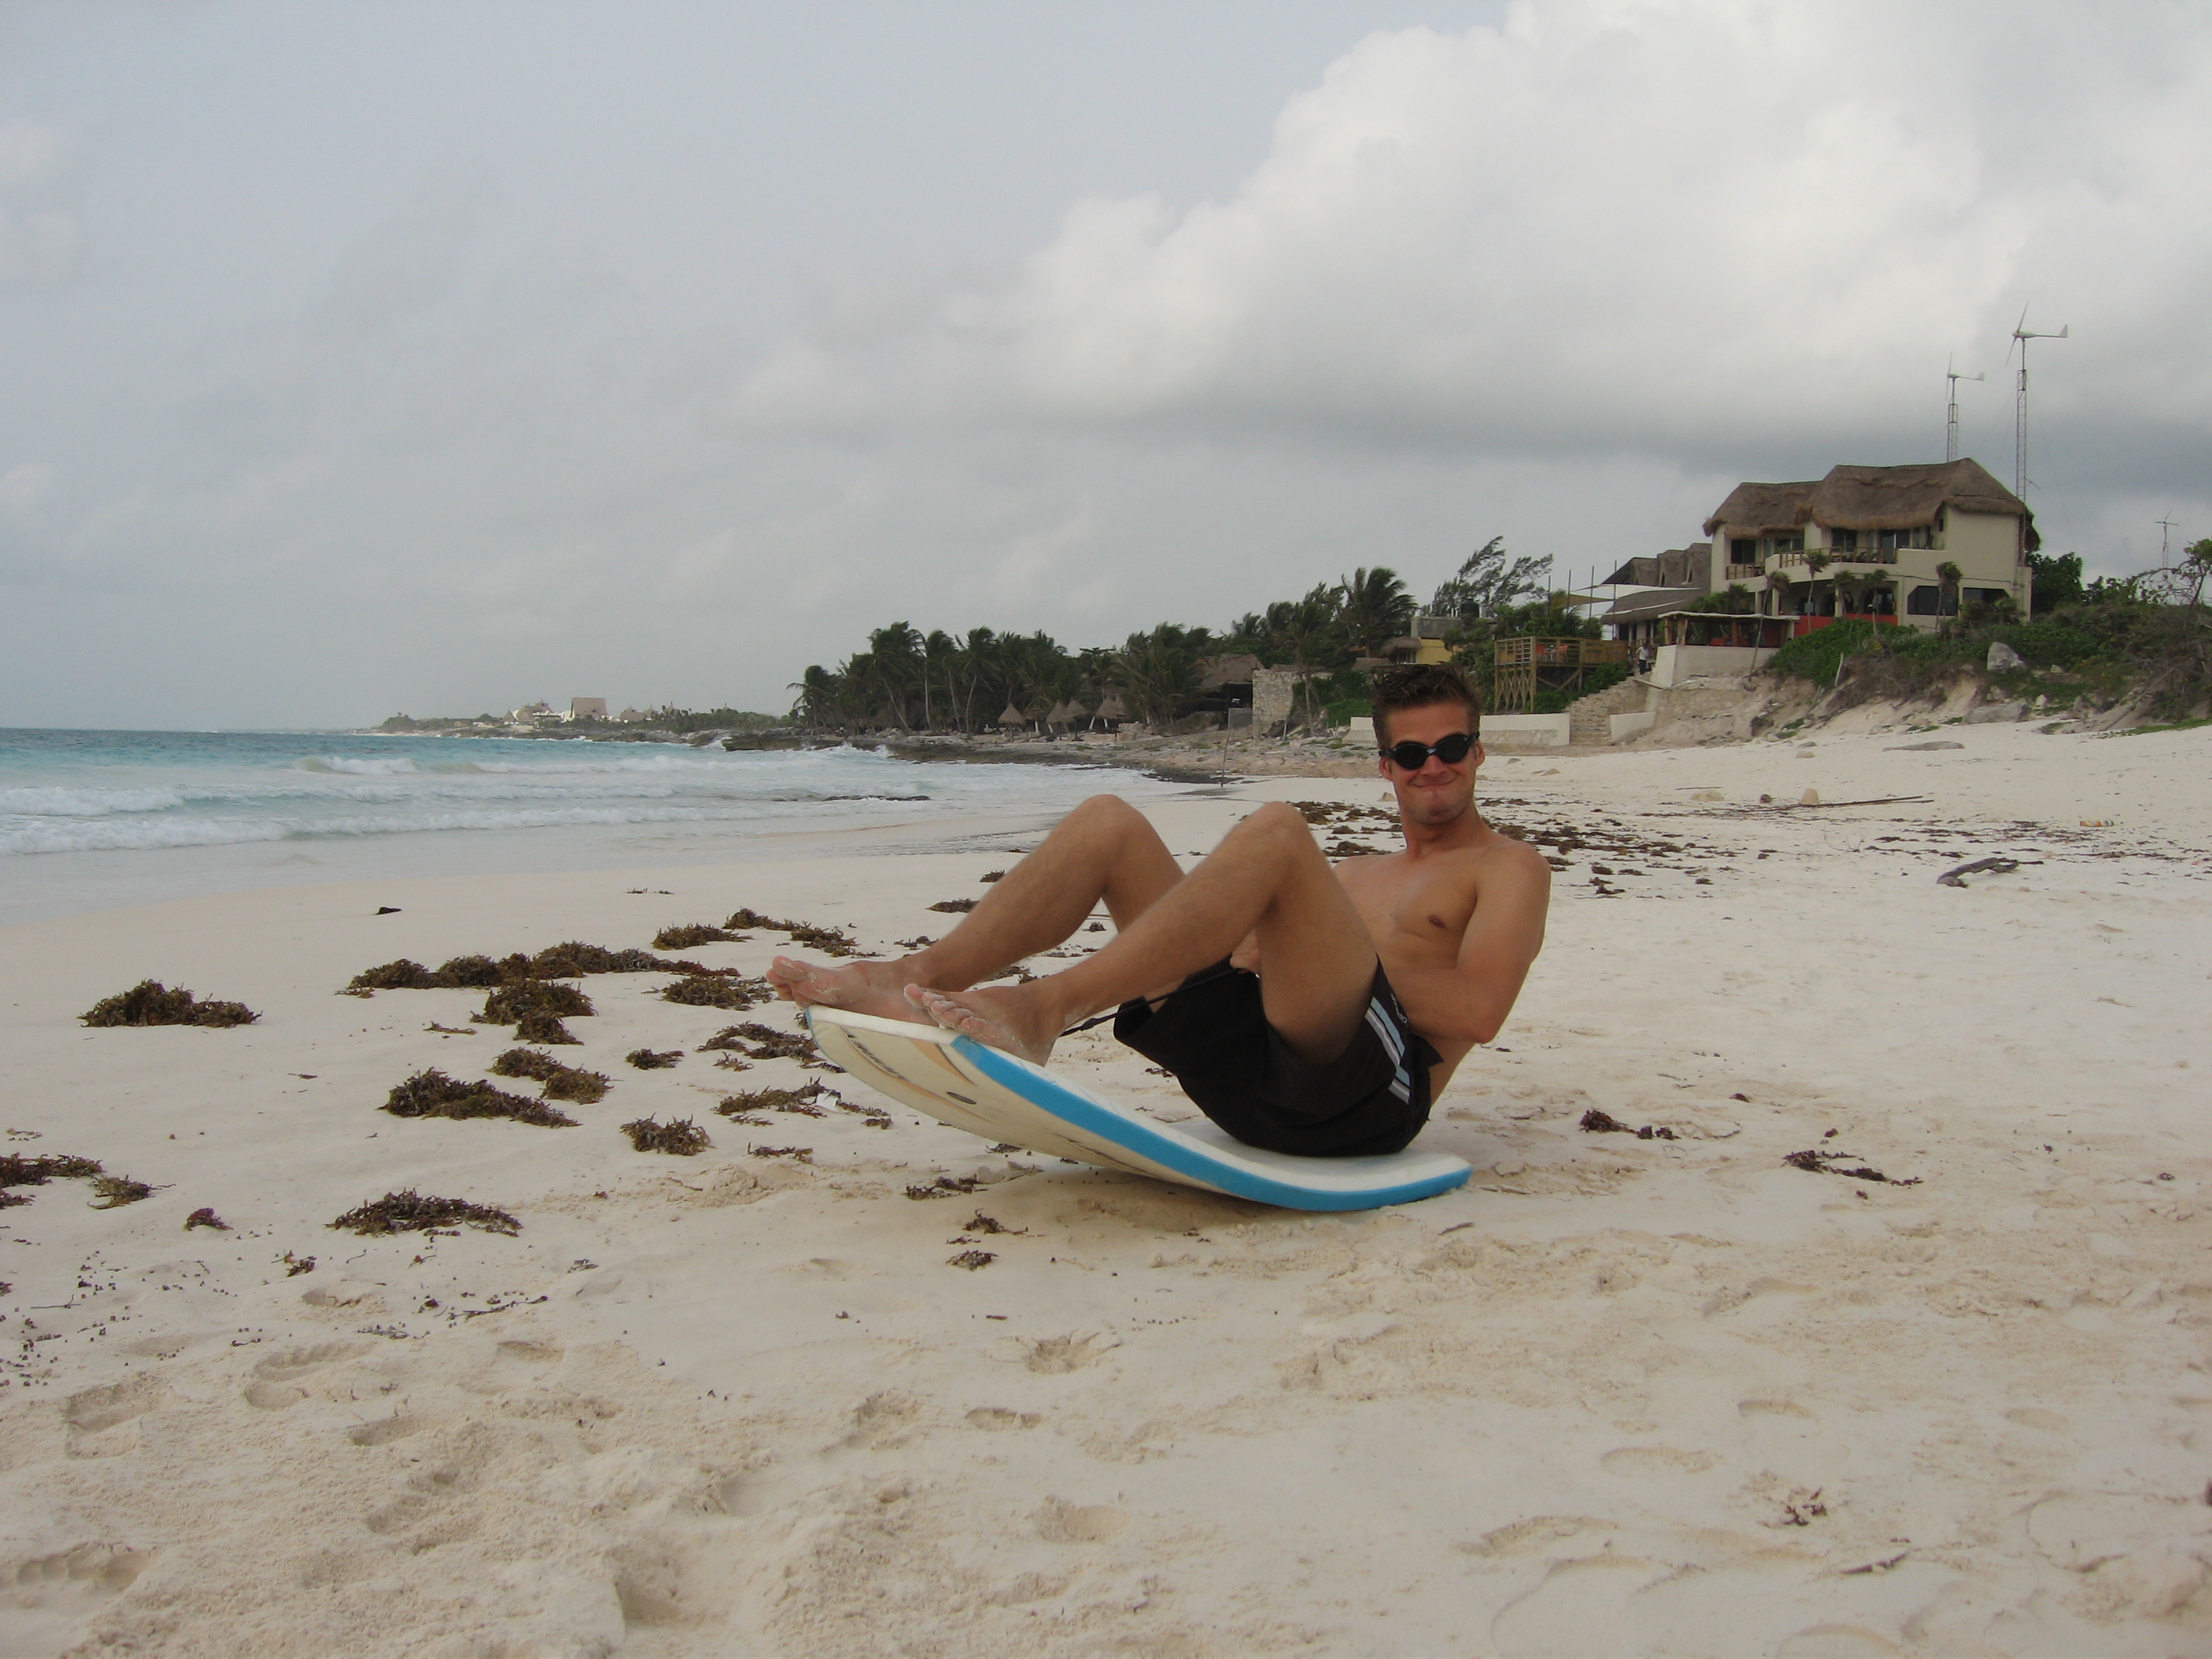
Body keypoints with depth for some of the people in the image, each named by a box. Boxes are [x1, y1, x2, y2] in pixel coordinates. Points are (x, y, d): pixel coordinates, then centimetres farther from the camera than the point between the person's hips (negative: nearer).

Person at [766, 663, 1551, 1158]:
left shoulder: (1509, 869, 16)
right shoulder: (1355, 875, 36)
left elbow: (1477, 1012, -4)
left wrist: (1348, 956, -4)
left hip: (1370, 1087, -6)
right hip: (1240, 1073, 6)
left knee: (1275, 828, -30)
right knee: (1107, 820, 0)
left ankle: (1042, 1009, -34)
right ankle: (918, 979, -15)